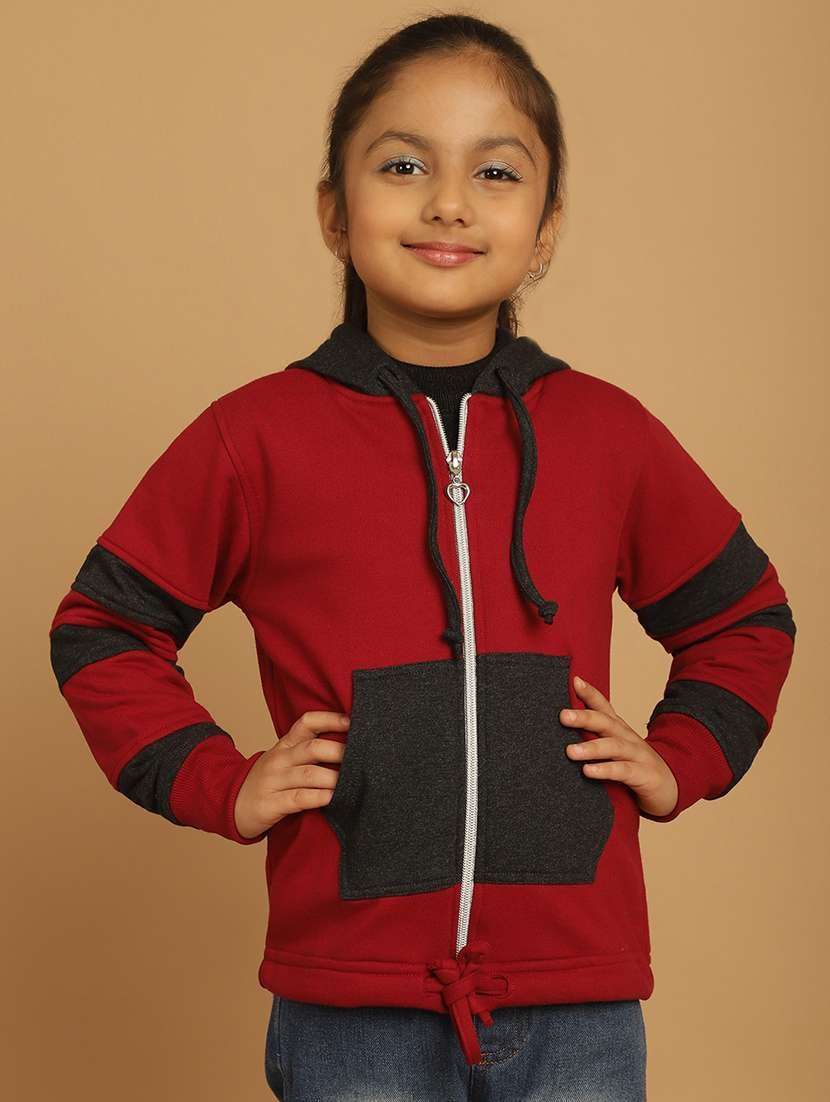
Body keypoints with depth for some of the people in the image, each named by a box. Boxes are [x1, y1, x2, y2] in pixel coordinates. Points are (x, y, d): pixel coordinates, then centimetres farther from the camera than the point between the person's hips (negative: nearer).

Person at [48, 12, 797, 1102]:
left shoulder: (610, 436, 5)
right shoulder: (257, 439, -2)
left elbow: (745, 618, 20)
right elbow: (100, 627, 9)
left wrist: (680, 761, 7)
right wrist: (219, 786, 0)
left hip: (578, 1001, 2)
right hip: (353, 1007, -2)